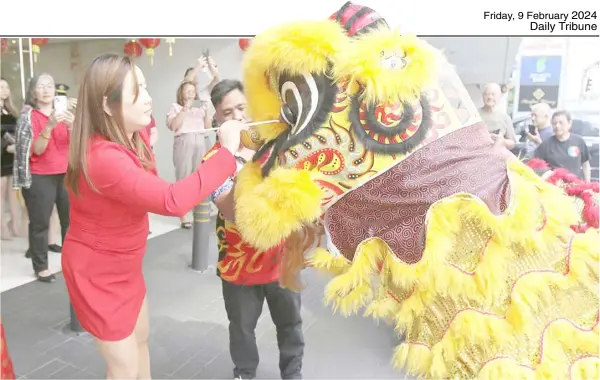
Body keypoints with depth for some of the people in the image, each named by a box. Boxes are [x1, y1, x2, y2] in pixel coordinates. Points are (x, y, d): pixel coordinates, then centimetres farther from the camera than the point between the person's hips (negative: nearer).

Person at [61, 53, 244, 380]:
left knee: (140, 339, 24)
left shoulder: (132, 138, -4)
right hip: (97, 271, -9)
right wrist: (227, 152, -38)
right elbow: (173, 200, -45)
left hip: (125, 265, 9)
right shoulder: (103, 157, -35)